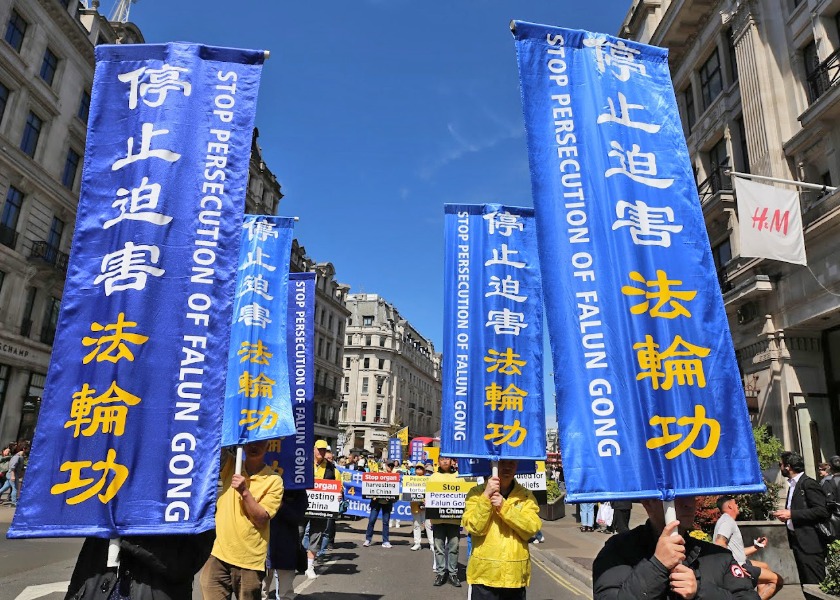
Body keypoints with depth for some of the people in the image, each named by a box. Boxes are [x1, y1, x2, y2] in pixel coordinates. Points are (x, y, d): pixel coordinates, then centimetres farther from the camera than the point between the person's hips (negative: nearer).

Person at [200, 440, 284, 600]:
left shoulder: (274, 480, -7)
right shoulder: (230, 466, 4)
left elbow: (261, 519, -11)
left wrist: (245, 492, -20)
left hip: (249, 560, -2)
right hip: (219, 554, 3)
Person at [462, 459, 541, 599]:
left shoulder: (526, 495, 4)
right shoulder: (477, 492, -1)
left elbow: (532, 529, -11)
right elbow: (474, 528, -13)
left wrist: (504, 507, -20)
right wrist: (486, 496, -20)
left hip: (516, 574, 2)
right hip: (485, 573, -2)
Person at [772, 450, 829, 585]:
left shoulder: (809, 484, -12)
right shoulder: (793, 485, 17)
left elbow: (822, 512, -20)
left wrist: (791, 514, -21)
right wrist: (786, 515, 5)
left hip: (810, 543, -9)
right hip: (798, 541, 9)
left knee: (814, 584, -7)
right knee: (805, 583, 14)